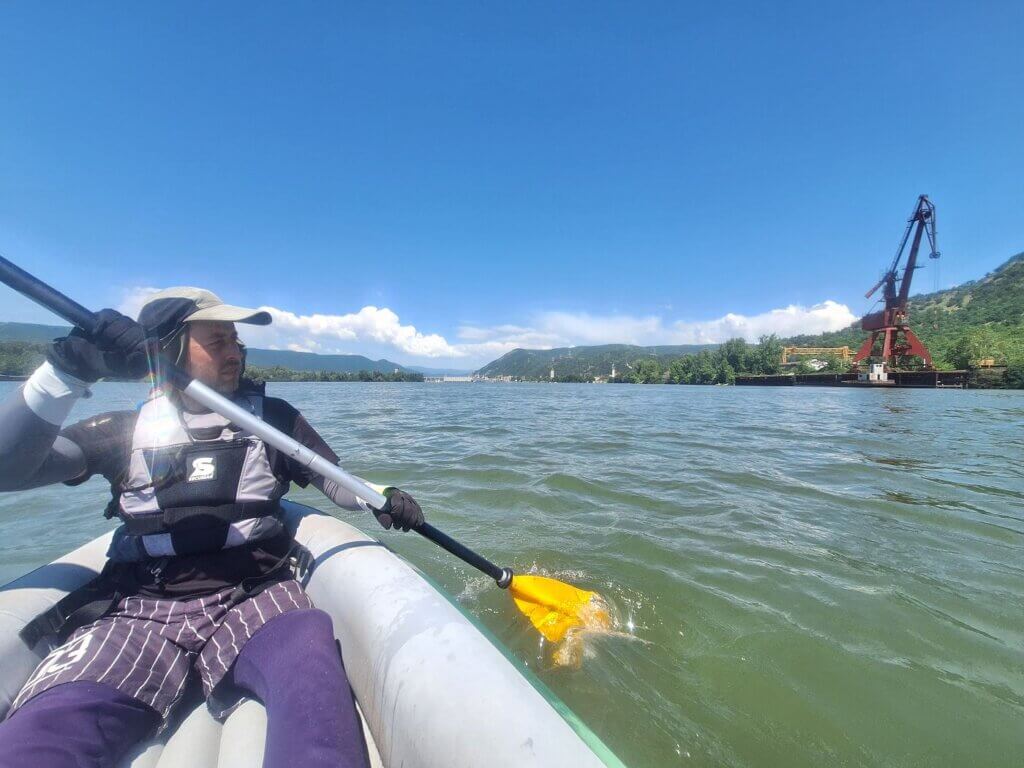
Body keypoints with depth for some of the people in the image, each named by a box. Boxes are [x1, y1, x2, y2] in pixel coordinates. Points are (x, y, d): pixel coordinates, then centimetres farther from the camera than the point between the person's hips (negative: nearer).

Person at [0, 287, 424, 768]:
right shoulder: (122, 432, 11)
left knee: (310, 662, -33)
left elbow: (335, 480, 11)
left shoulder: (272, 418, 9)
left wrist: (377, 497, -10)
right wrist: (68, 371, -14)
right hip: (137, 609, 2)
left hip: (254, 598, -1)